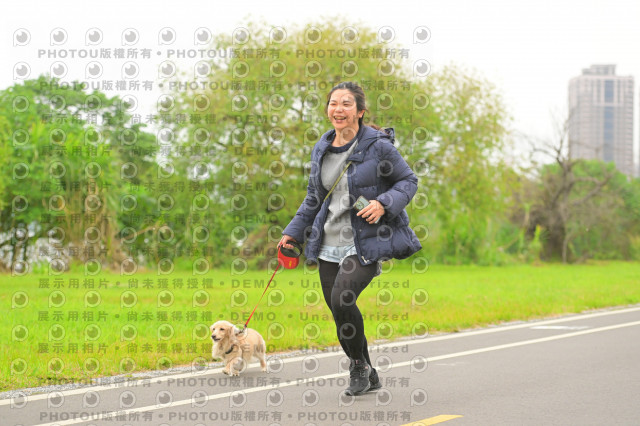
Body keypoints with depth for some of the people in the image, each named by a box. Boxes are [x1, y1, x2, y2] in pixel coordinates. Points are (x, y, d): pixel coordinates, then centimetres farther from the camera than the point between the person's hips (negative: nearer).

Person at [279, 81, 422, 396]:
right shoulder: (322, 149, 10)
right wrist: (293, 233, 16)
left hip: (365, 243, -6)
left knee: (342, 300, -22)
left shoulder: (378, 145, -8)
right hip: (330, 243, 6)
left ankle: (359, 364, 4)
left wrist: (384, 204, -18)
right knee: (337, 309, 6)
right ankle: (369, 377, 24)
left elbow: (408, 181, -1)